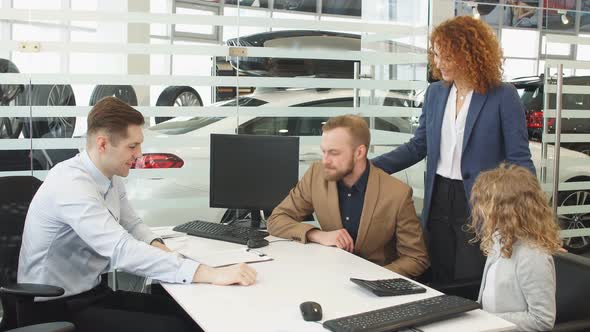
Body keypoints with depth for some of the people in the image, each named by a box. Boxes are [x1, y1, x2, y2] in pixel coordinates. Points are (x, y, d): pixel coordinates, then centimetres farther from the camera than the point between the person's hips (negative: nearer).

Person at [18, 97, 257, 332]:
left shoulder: (111, 177, 2)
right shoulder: (72, 186, -27)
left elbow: (132, 226, 16)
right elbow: (122, 251, -37)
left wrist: (157, 246, -8)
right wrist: (210, 274, -41)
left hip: (93, 292, 8)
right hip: (57, 307, -8)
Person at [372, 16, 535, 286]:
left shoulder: (503, 97, -8)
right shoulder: (434, 93, 7)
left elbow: (519, 160, -9)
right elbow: (417, 147, 12)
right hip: (438, 203, 5)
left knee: (474, 291, 0)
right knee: (438, 287, 11)